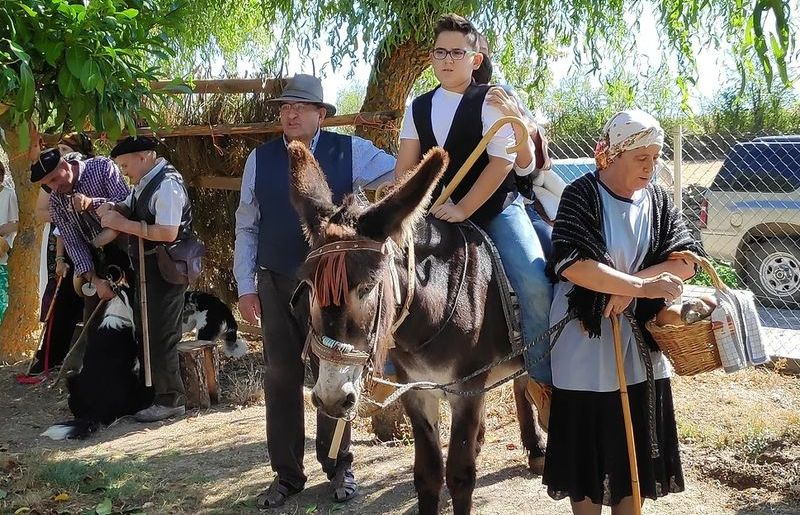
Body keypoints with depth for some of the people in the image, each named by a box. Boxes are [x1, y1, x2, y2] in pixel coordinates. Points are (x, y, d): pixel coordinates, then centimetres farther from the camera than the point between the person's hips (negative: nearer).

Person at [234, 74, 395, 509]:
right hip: (276, 285, 2)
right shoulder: (260, 158, 2)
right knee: (280, 379, 9)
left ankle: (338, 468, 27)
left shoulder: (350, 152, -4)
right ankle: (286, 475, 23)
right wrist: (245, 286, 3)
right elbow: (246, 226, 6)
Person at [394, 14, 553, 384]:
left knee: (535, 285, -21)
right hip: (440, 215, 5)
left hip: (496, 209, -4)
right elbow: (406, 167, 10)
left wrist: (463, 209, -20)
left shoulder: (491, 101, -6)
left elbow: (501, 161, -15)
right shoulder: (419, 107, 9)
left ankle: (544, 375, -6)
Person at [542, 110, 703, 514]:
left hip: (640, 344, 5)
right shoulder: (582, 196, -11)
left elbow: (687, 260, -5)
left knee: (636, 448, 12)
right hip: (586, 342, -4)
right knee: (586, 446, 6)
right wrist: (642, 287, -26)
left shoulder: (658, 201, 5)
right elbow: (572, 264, -24)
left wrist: (631, 286, -19)